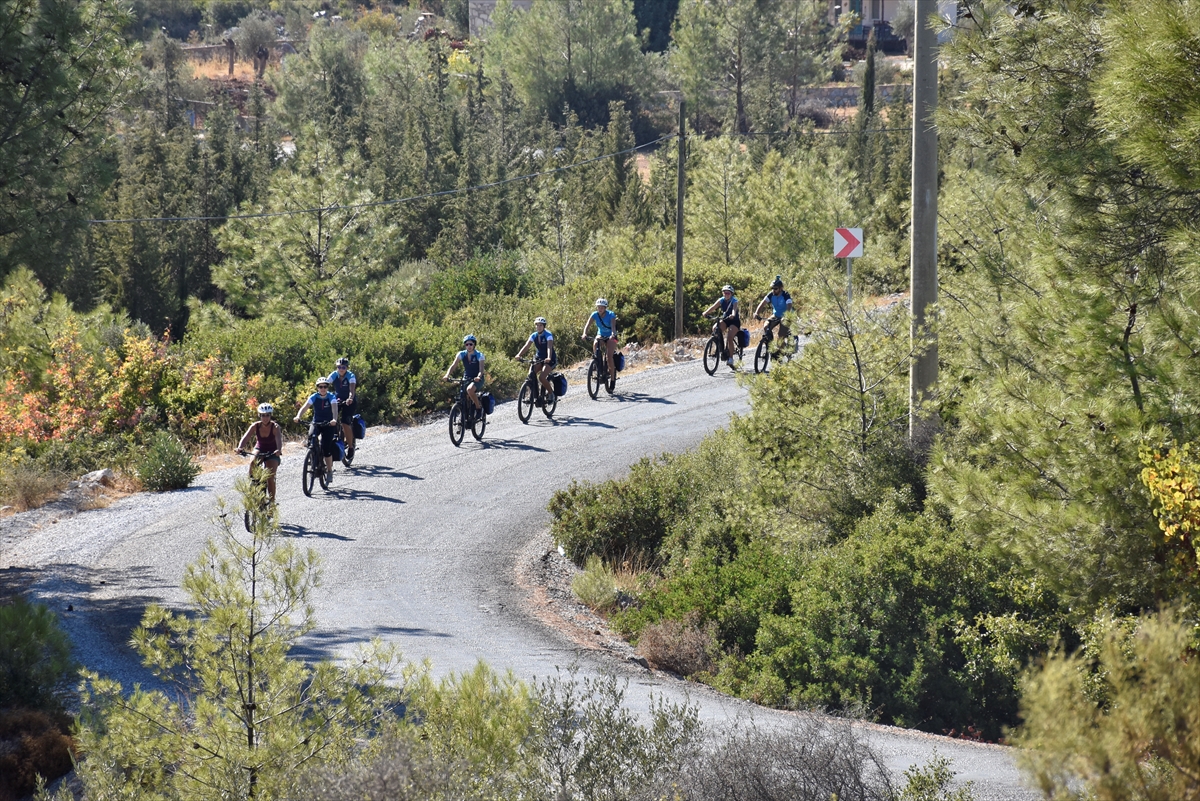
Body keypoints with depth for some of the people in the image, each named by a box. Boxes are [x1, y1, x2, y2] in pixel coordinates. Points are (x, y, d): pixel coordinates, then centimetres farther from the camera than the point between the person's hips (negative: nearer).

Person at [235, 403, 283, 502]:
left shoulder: (275, 427, -21)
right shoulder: (255, 426, -15)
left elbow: (279, 439, -38)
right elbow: (246, 438, -27)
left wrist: (279, 450, -59)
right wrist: (240, 447, -47)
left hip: (272, 453, -2)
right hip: (259, 449, 2)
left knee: (270, 477, -16)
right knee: (253, 462, -33)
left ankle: (272, 501, -2)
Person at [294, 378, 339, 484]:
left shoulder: (331, 397, -11)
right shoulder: (314, 397, -6)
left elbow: (334, 409, -26)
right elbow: (304, 407, -19)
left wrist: (334, 420, -47)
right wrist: (298, 416, -39)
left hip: (328, 424, -2)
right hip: (316, 423, 2)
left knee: (326, 448, -12)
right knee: (311, 437, -29)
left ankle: (330, 471, 7)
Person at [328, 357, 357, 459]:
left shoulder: (351, 376, -21)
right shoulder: (333, 375, -12)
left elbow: (352, 389, -36)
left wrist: (350, 398, -57)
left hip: (349, 401, -4)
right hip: (337, 399, 4)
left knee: (345, 423, -19)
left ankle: (350, 447, -4)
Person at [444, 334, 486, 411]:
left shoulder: (479, 355, -13)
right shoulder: (462, 354, -5)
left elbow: (481, 370, -23)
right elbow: (453, 365, -14)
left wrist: (478, 377, -45)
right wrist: (447, 375, -32)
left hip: (477, 379, -4)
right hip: (466, 378, 4)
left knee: (470, 389, -34)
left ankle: (479, 407, -16)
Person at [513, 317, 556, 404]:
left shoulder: (548, 335, -17)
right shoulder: (534, 336, -3)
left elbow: (549, 347, -33)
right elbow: (526, 346, -16)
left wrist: (548, 358, -52)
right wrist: (518, 355, -34)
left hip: (550, 360, -5)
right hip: (539, 359, 5)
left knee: (541, 377, -25)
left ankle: (551, 393, -2)